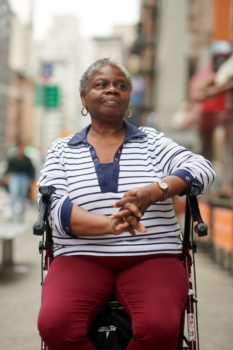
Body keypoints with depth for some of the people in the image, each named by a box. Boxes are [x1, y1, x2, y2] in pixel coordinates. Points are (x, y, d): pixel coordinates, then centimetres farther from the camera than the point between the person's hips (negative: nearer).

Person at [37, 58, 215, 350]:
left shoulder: (152, 141, 15)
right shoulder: (61, 150, 14)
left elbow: (202, 169, 0)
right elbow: (54, 209, -2)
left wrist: (152, 192, -21)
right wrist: (109, 224, -22)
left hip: (151, 256, 0)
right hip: (81, 258, 0)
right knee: (55, 325, -31)